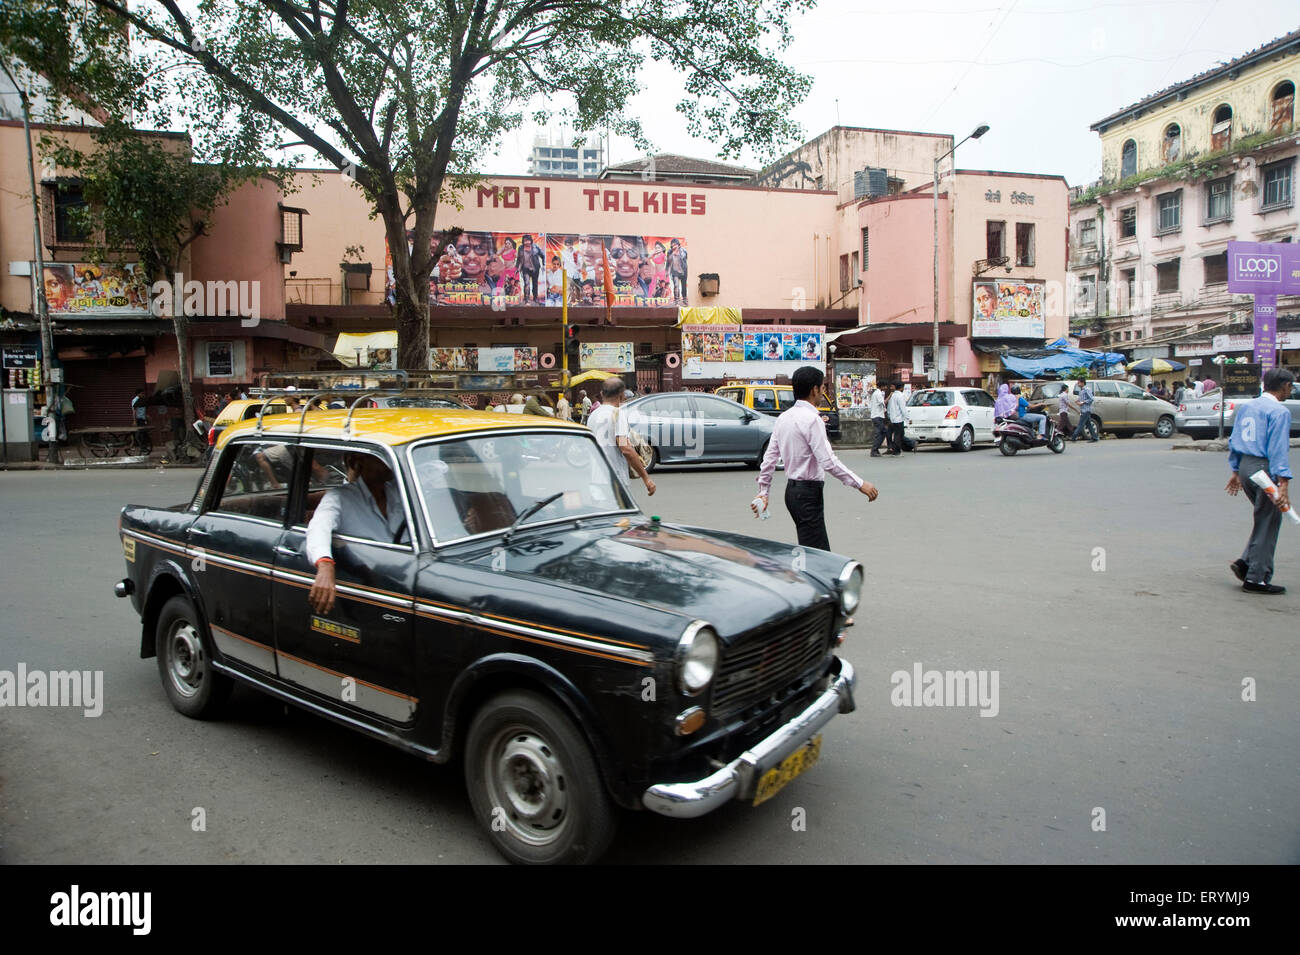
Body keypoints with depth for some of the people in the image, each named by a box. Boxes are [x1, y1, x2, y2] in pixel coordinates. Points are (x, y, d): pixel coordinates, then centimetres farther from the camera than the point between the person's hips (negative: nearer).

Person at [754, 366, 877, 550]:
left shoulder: (783, 418, 10)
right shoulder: (812, 419, -16)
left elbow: (770, 457, 11)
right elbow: (828, 461, -22)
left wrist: (763, 492, 16)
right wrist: (860, 484, -16)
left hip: (792, 491, 9)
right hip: (808, 493, -9)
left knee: (822, 551, 17)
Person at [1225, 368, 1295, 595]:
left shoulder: (1246, 407, 13)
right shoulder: (1279, 412, -11)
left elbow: (1233, 442, 17)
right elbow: (1279, 449, -17)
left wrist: (1236, 471, 24)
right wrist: (1283, 484, -20)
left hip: (1245, 465, 8)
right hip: (1264, 468, -8)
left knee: (1263, 520, 19)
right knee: (1267, 524, 1)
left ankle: (1244, 562, 9)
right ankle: (1256, 578, 6)